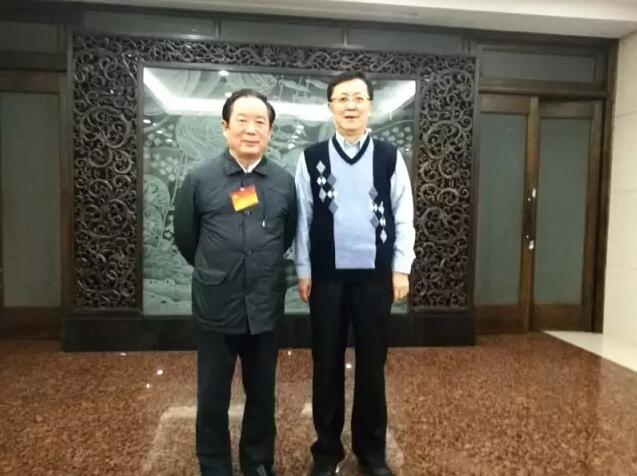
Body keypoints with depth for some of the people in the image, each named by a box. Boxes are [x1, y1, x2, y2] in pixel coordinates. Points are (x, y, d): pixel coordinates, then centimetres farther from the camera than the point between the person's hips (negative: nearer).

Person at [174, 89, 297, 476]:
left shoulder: (284, 182, -1)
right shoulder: (199, 180, -6)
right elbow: (185, 238, 7)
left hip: (266, 308, 2)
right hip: (216, 308, -1)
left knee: (262, 394, 17)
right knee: (212, 396, 12)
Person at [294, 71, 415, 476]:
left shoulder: (390, 157, 2)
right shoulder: (312, 158, 1)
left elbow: (403, 217, 3)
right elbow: (302, 219, 2)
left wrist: (401, 269, -2)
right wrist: (304, 271, -1)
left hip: (375, 275, 0)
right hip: (327, 276, 0)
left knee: (372, 364, 10)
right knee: (327, 364, 9)